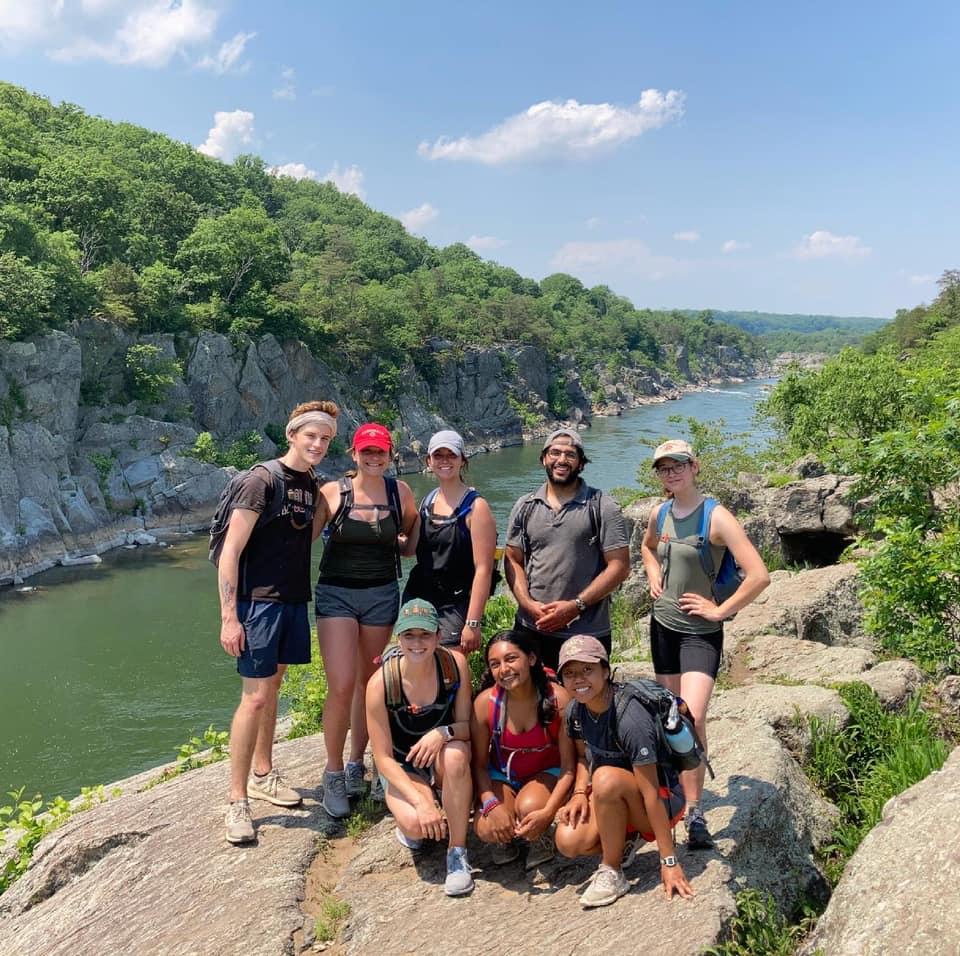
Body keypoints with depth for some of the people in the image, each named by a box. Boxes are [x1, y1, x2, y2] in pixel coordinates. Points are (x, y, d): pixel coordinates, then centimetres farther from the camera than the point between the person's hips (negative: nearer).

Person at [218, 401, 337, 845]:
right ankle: (237, 801, 2)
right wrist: (229, 617, -19)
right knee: (255, 696, -8)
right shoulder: (263, 480, -12)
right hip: (259, 601, -7)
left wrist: (327, 508, 6)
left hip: (294, 600, 7)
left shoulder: (314, 487, 11)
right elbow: (231, 550, -15)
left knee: (272, 687, 17)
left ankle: (262, 774, 32)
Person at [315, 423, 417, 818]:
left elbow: (413, 538, 14)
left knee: (369, 683, 13)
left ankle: (356, 763, 31)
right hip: (336, 594, -3)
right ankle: (333, 773, 8)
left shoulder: (400, 491, 0)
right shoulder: (333, 492, -7)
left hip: (382, 594, 3)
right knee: (341, 688, -11)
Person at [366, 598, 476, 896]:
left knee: (455, 754, -35)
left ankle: (458, 852, -18)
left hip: (444, 765, 1)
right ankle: (406, 825, 9)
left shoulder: (455, 665, -17)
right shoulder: (380, 684, -21)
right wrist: (420, 800, -28)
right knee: (417, 824, -31)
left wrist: (443, 732, -32)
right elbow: (383, 757, -17)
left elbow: (467, 726, -9)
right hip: (403, 769, -1)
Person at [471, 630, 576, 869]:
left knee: (529, 807, -34)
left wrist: (548, 812, -29)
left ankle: (540, 839, 3)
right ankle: (507, 839, 12)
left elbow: (569, 765, -18)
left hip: (547, 773, -1)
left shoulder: (559, 699, -24)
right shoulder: (485, 703, -20)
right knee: (486, 829, -26)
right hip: (502, 777, 1)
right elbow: (479, 764, -9)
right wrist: (492, 804, -26)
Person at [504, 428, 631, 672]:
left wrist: (575, 605, -14)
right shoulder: (525, 507, 8)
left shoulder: (602, 507, -3)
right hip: (531, 629, 3)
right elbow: (513, 560, 8)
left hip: (587, 634, -2)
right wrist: (528, 603, -9)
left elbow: (619, 566, -7)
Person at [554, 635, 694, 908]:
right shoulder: (575, 710, -7)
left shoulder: (630, 719, -30)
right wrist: (580, 793, -10)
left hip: (665, 801, -6)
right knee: (568, 841, -22)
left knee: (607, 778, -37)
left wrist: (669, 862, -26)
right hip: (611, 801, 6)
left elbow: (651, 792, -28)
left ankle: (611, 873, -16)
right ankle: (630, 838, 9)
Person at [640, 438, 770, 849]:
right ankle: (684, 796, 29)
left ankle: (694, 813, -6)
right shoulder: (659, 513, 3)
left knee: (692, 719, -19)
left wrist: (720, 610, -15)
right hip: (663, 625, 6)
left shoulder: (716, 517, -17)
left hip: (700, 632, -6)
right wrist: (654, 575, 9)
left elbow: (758, 575, -23)